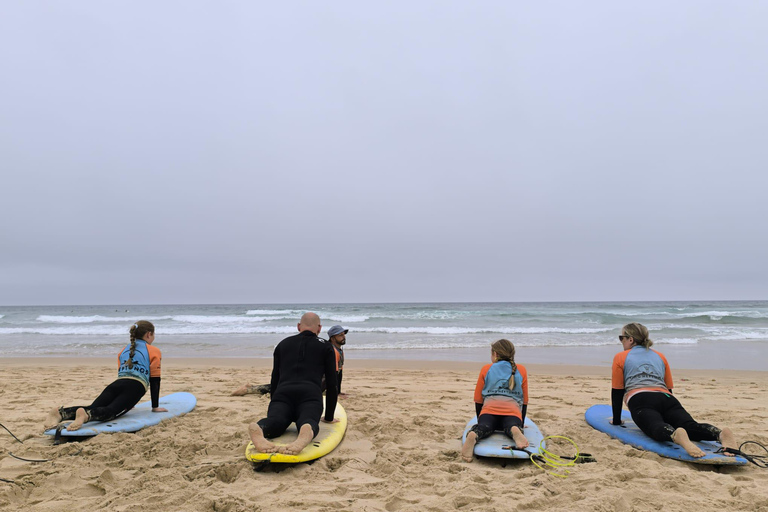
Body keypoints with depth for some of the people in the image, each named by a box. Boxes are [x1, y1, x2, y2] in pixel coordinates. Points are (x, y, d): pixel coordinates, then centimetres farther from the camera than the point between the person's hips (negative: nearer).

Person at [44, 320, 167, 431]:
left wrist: (125, 403, 48)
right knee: (111, 412, -26)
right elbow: (155, 380, 10)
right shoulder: (154, 351, 14)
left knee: (92, 409, -12)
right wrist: (155, 407, 15)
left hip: (117, 384, 6)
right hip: (135, 387, -6)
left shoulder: (124, 350, 33)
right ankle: (86, 414, -56)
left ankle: (61, 413, -38)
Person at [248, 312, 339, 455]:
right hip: (310, 395, -2)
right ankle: (306, 434, -61)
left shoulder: (282, 344, 32)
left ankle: (259, 429, -55)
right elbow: (332, 384, 20)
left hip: (282, 394, 3)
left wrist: (274, 408, 44)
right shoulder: (325, 347, 24)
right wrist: (329, 417, 28)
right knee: (307, 423, -25)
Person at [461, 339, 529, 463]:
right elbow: (525, 400, 27)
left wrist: (479, 419, 33)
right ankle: (516, 430, -49)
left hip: (489, 410, 0)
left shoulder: (486, 369, 22)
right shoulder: (521, 370, 25)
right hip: (513, 412, 0)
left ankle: (473, 435, -50)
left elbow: (478, 399, 21)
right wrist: (522, 422, 37)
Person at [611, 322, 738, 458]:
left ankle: (675, 435, -62)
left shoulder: (620, 358, 20)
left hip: (640, 401, -4)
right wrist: (669, 416, 45)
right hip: (666, 398, 5)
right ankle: (720, 434, -45)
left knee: (657, 427, -30)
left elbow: (617, 391, 18)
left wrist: (616, 420, 24)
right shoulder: (660, 356, 32)